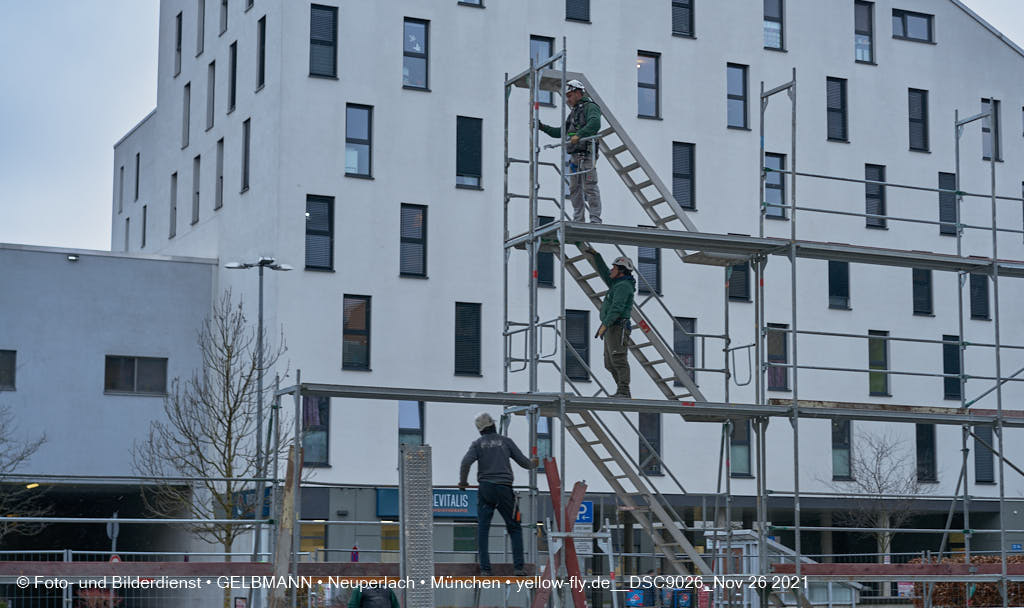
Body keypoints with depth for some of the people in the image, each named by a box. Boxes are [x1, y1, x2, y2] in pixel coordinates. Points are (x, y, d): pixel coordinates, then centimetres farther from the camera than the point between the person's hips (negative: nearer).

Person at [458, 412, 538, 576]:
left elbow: (466, 462, -9)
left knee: (483, 529, 2)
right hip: (504, 489, 0)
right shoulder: (506, 441, 8)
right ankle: (519, 567, 2)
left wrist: (463, 482, 6)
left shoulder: (478, 443, 6)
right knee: (514, 528, 9)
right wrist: (532, 464, 33)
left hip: (485, 489, 0)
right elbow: (523, 462, 10)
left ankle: (485, 568, -5)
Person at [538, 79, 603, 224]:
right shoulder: (574, 111, 26)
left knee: (589, 187, -12)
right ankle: (578, 220, 10)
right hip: (574, 156, 9)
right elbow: (561, 132, 28)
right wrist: (542, 127, 19)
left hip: (586, 154, -9)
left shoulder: (590, 107, -4)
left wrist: (579, 135, -35)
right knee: (574, 188, 8)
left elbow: (595, 123, -25)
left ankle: (595, 219, -13)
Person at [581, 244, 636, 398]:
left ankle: (623, 392, -25)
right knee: (610, 364, 9)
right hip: (611, 330, 11)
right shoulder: (618, 284, 22)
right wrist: (596, 255, 32)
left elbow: (617, 307, -22)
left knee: (619, 360, -18)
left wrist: (604, 324, -27)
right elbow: (604, 273, 36)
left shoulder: (623, 286, -9)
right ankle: (622, 392, 9)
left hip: (618, 328, -11)